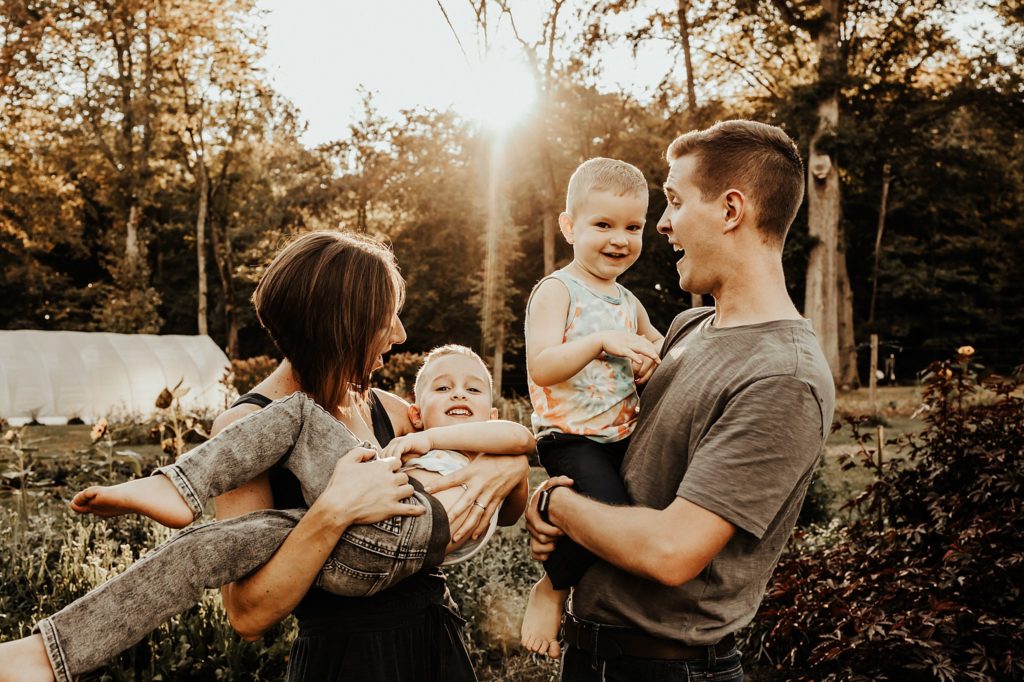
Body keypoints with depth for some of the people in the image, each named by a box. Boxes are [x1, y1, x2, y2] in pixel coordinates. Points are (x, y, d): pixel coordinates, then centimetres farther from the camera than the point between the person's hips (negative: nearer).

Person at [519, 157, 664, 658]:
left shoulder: (627, 302, 14)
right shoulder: (557, 291, -8)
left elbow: (654, 341, 32)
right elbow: (541, 368, -20)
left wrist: (653, 355, 10)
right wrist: (601, 341, -30)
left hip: (626, 436, 8)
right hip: (571, 438, -8)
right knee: (610, 514, -26)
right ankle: (552, 589, 0)